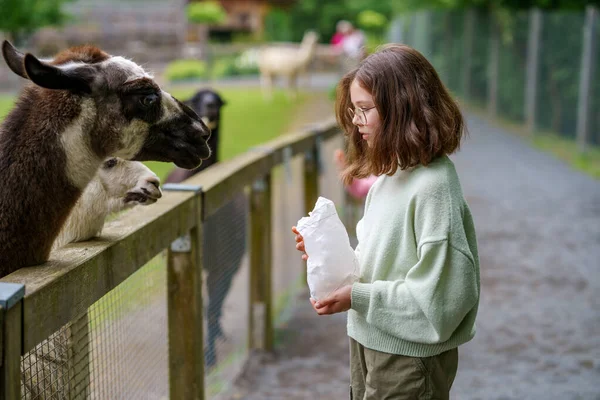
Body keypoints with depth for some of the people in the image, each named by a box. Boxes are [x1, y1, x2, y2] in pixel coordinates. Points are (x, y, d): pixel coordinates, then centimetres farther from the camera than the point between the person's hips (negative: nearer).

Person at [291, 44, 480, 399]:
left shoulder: (433, 186, -23)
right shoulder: (391, 174, 4)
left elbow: (442, 294, -25)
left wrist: (358, 297, -22)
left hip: (409, 359, -8)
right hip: (370, 342, 8)